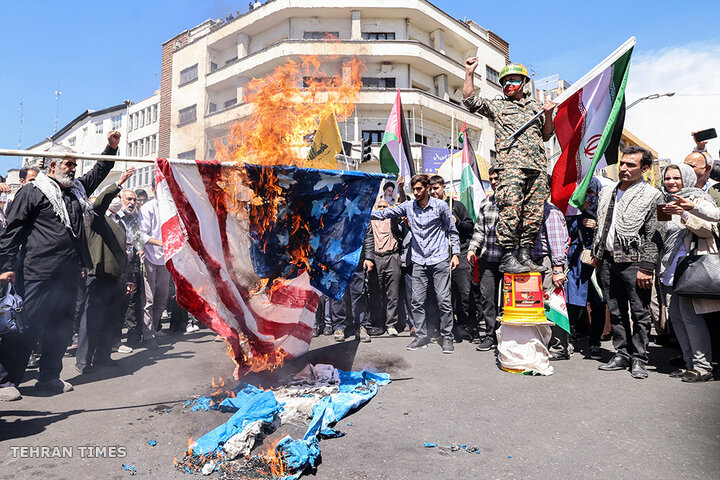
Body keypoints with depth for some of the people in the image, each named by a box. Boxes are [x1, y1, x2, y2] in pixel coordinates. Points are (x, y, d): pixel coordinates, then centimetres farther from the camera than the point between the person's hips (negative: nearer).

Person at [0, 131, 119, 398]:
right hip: (40, 273, -7)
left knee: (60, 327, 11)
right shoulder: (32, 193, -1)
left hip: (70, 274, 7)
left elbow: (98, 172, 31)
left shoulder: (77, 189, 18)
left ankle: (49, 377, 22)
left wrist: (112, 147, 21)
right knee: (28, 325, -3)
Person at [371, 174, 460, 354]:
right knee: (417, 301, 3)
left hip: (440, 260, -3)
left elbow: (452, 231, 5)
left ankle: (447, 338, 11)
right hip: (419, 261, 3)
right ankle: (421, 337, 16)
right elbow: (385, 213, 8)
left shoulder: (440, 206, -2)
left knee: (444, 301, -1)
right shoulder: (408, 206, 6)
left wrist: (455, 253, 0)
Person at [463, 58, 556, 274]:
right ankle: (507, 258, -13)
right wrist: (469, 73, 3)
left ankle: (525, 255, 7)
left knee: (534, 213, 1)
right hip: (511, 165, -4)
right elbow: (470, 100, 6)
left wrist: (548, 114, 13)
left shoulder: (536, 106, 26)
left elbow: (546, 135, 29)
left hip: (537, 166, 5)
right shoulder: (497, 105, 16)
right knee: (510, 210, -15)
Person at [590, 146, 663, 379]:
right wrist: (596, 253, 16)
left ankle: (638, 359, 14)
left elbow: (653, 236, -8)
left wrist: (646, 268, -13)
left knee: (640, 313, 2)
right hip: (608, 260, 5)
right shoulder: (607, 192, 15)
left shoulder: (652, 195, -3)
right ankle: (622, 355, 22)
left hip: (633, 262, -5)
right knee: (616, 312, 11)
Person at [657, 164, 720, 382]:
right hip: (670, 270, 7)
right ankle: (690, 363, 16)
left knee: (689, 314, -11)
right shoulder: (666, 202, 18)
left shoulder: (698, 199, 0)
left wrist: (685, 214, -23)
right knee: (676, 317, 6)